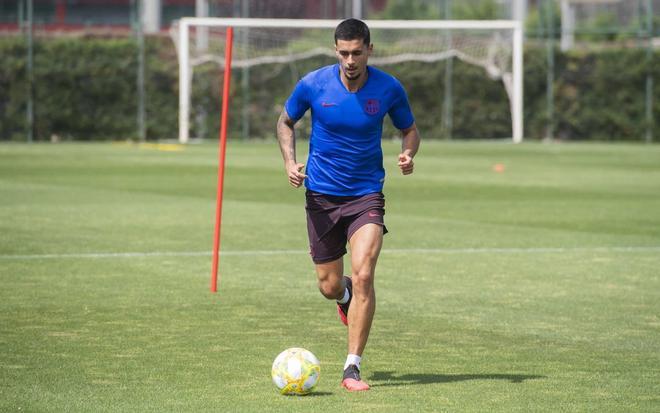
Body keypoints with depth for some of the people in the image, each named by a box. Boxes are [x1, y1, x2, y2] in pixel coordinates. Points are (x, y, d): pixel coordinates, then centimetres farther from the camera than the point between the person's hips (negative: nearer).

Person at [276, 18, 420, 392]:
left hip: (367, 194, -1)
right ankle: (347, 296, 49)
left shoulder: (389, 88, -9)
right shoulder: (312, 85, -10)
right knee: (330, 285, 7)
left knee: (363, 275, -19)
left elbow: (410, 128, 8)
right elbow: (286, 122, 8)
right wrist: (290, 161, -8)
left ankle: (353, 368, -13)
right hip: (321, 194, 1)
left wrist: (409, 155, -14)